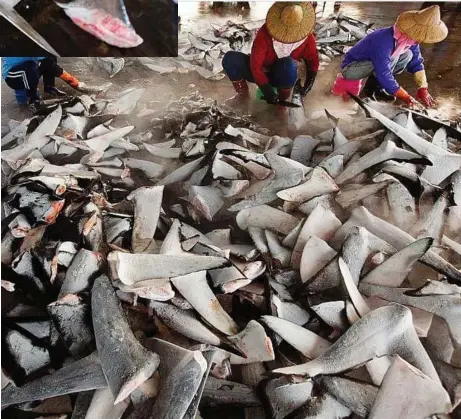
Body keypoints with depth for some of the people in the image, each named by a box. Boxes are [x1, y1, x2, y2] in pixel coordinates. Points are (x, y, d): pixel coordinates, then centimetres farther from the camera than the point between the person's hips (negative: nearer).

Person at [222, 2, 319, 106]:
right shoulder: (265, 32, -24)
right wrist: (266, 90, -33)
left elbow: (313, 60, -1)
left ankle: (283, 99, -15)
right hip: (260, 74, 0)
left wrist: (308, 85, -18)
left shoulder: (307, 37, -16)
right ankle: (243, 93, -3)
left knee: (288, 63, -39)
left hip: (283, 77, 0)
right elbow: (255, 63, -26)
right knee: (230, 58, -24)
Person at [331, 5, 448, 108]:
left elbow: (416, 62, 1)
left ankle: (377, 86, -1)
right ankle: (371, 87, -8)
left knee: (408, 55, -3)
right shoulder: (383, 42, -34)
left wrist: (423, 89, -9)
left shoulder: (409, 38, -10)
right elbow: (384, 75, -34)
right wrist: (406, 97, -29)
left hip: (368, 63, 8)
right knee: (391, 59, -29)